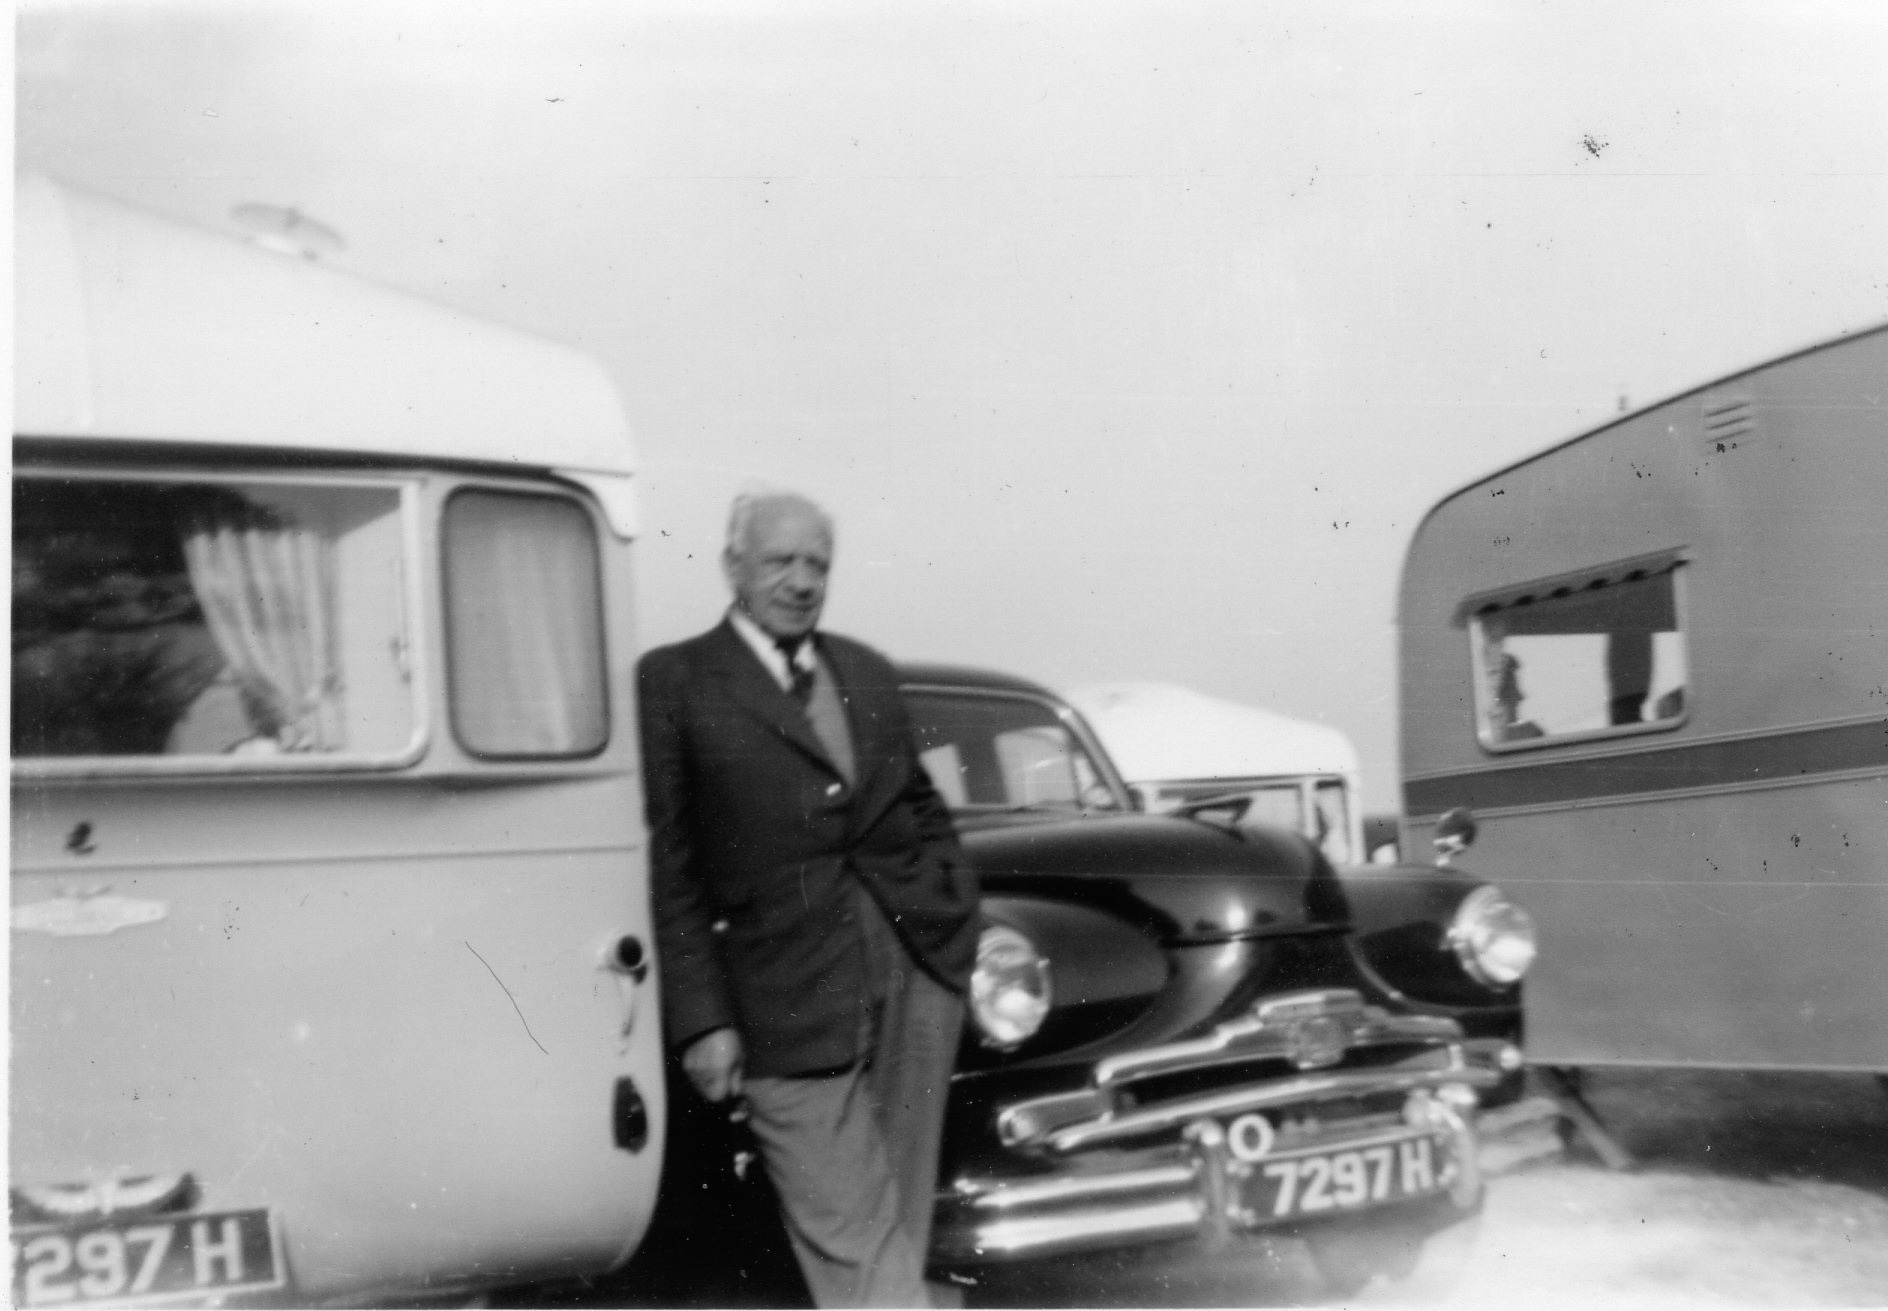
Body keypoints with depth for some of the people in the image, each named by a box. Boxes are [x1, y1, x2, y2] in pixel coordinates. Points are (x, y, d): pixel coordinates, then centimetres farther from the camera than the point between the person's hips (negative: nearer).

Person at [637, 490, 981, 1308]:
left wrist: (958, 918, 8)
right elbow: (667, 867, -4)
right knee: (850, 1240, -3)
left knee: (901, 1226, 13)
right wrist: (701, 1020, -9)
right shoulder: (672, 682, -1)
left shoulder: (868, 672, 15)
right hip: (789, 997, -5)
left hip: (919, 966, 5)